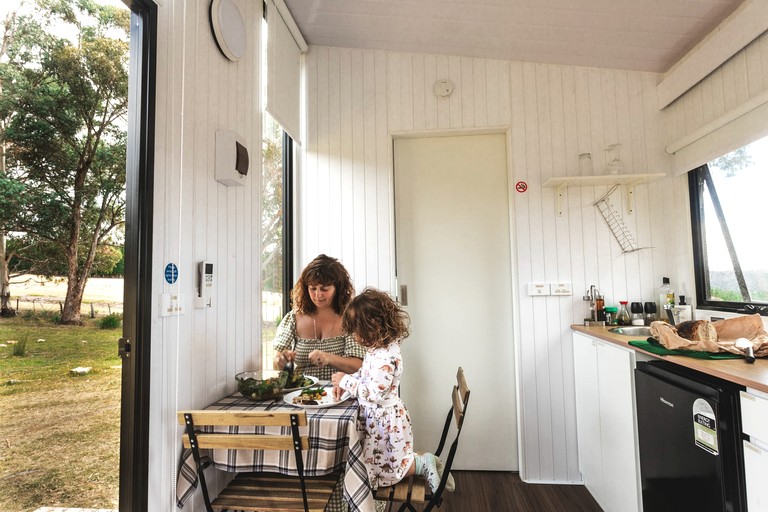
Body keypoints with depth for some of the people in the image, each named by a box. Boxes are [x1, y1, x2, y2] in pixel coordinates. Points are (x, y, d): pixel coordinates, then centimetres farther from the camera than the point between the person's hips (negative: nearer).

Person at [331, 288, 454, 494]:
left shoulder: (384, 356, -29)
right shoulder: (383, 347, 1)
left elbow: (374, 393, -30)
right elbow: (365, 374, 15)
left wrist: (346, 380, -20)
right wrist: (345, 381, 0)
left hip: (384, 421, -9)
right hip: (382, 418, 9)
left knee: (374, 471, 7)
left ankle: (423, 464, 9)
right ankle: (425, 462, 21)